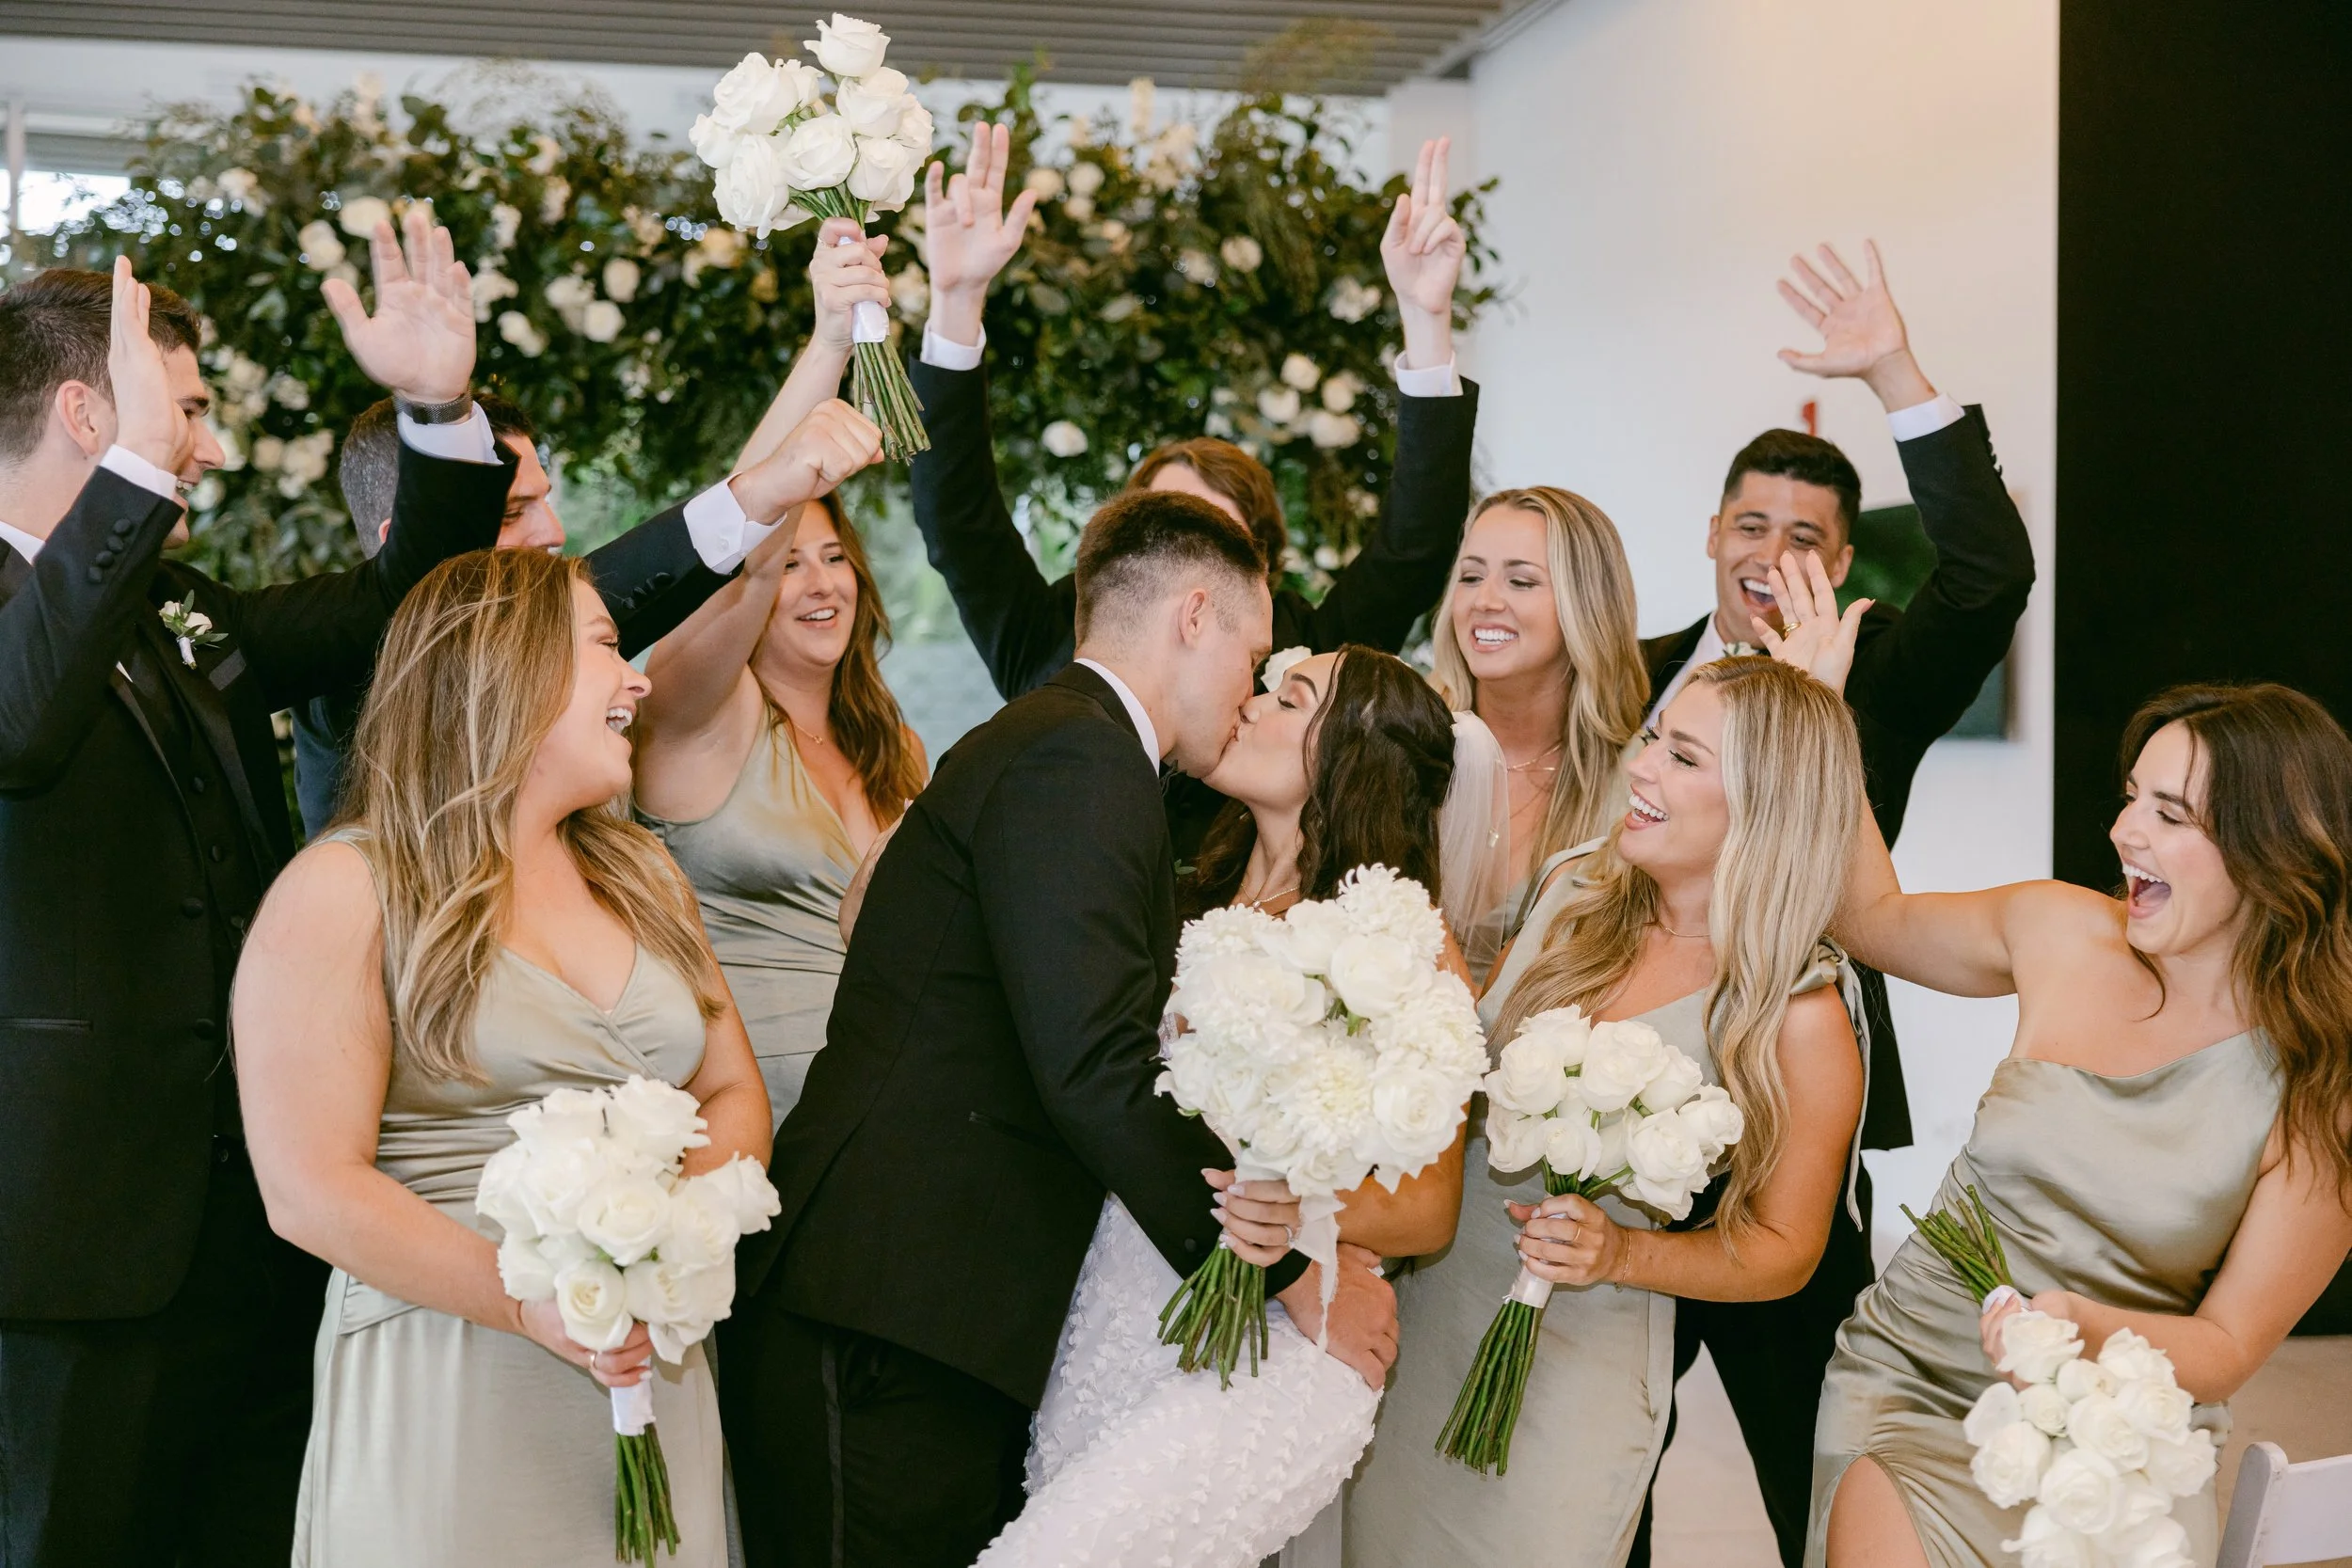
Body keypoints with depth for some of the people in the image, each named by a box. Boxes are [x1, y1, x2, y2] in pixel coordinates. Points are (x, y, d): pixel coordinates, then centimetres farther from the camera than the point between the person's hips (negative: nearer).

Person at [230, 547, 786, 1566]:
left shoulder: (643, 876, 14)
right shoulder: (344, 891, -6)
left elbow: (733, 1093, 13)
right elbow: (310, 1188, -13)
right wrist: (536, 1306, -22)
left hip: (654, 1384, 6)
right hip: (446, 1395, -6)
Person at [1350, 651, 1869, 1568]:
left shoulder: (1801, 1020, -16)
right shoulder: (1575, 895, -1)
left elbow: (1783, 1251, -6)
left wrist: (1621, 1253, -21)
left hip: (1577, 1368, -5)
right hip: (1424, 1309, 5)